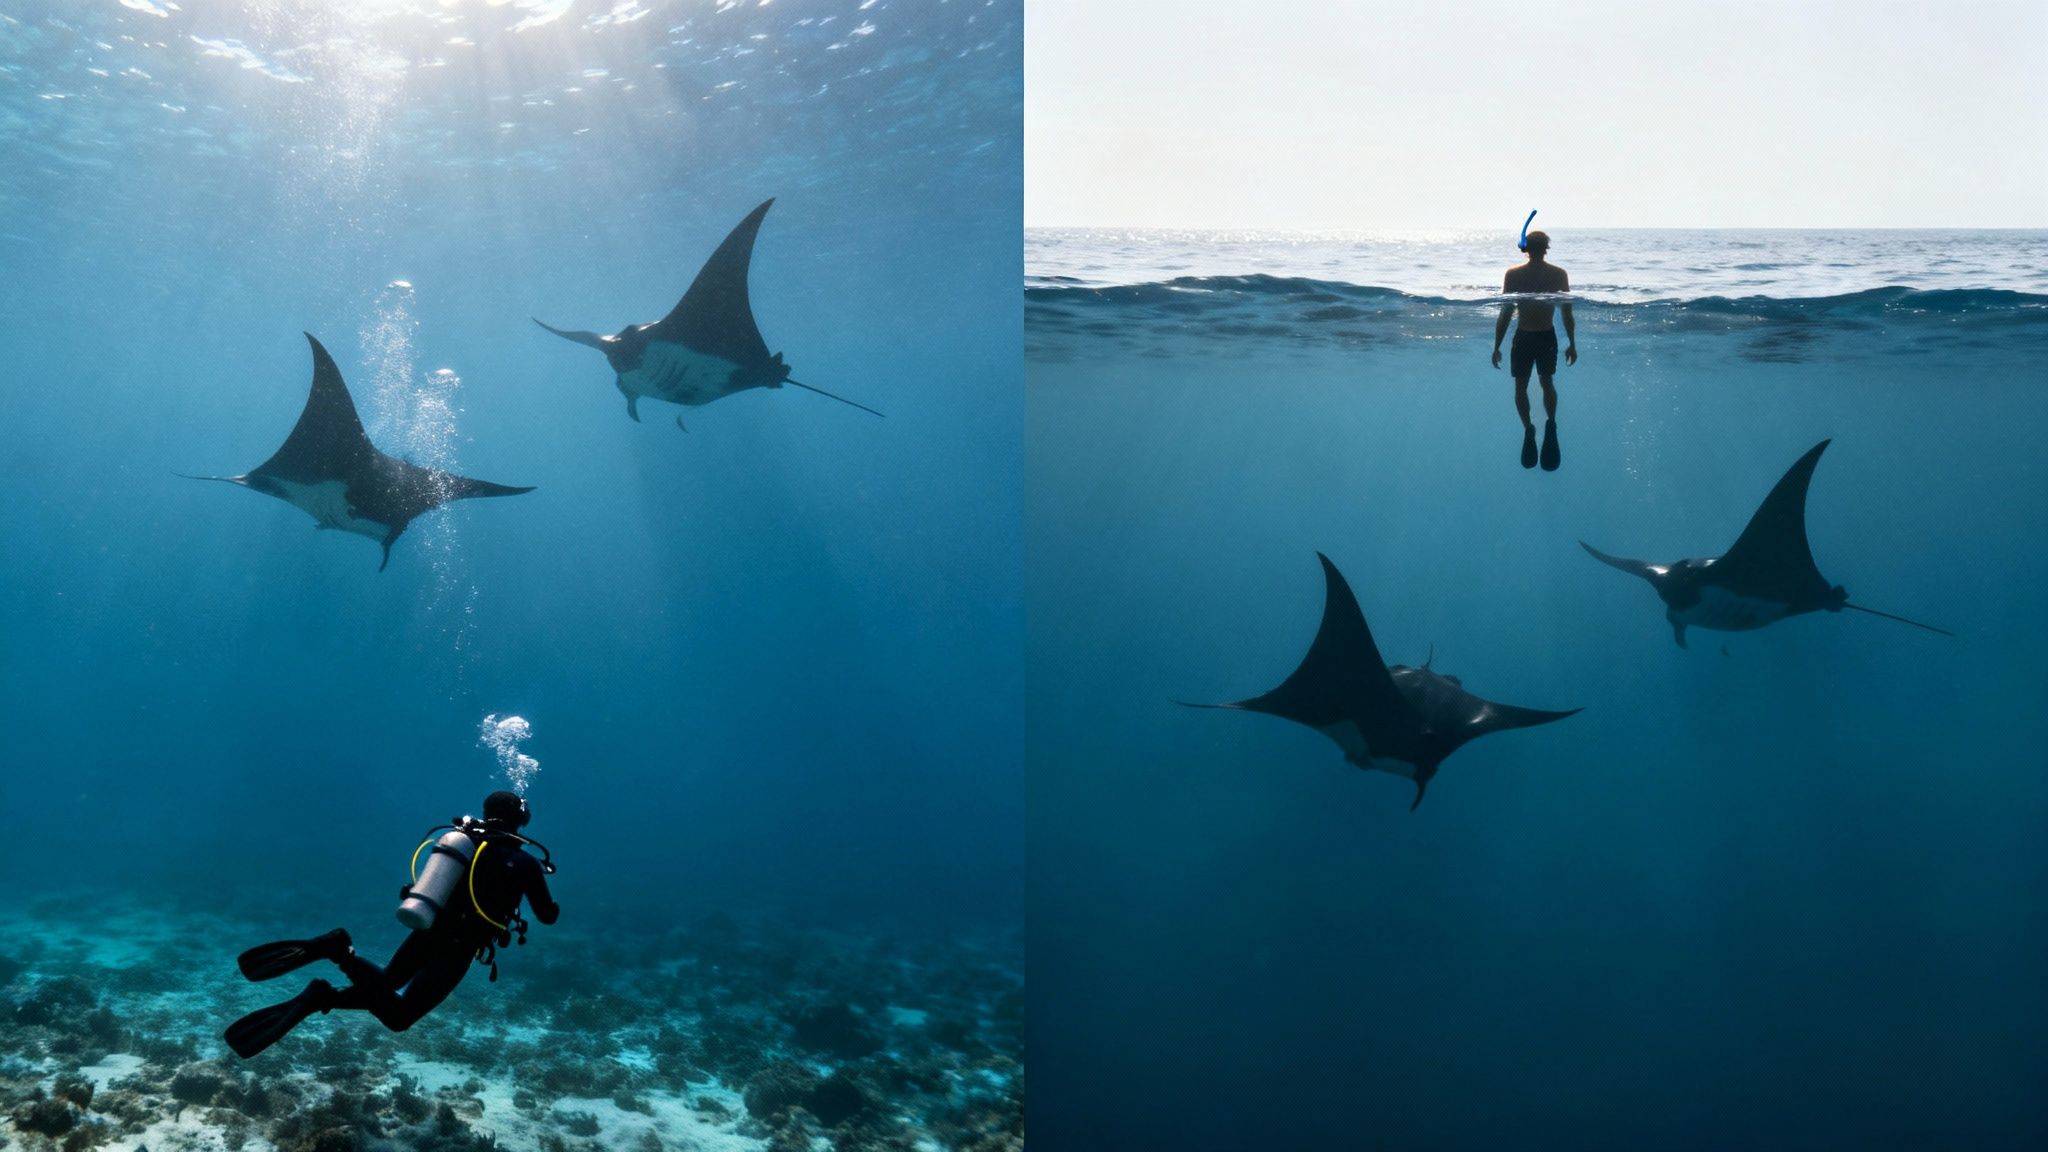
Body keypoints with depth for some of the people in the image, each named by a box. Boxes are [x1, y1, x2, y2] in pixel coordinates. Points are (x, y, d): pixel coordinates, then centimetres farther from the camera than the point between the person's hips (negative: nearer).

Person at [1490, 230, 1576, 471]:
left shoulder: (1513, 275, -9)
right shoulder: (1559, 274, -4)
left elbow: (1505, 313, -8)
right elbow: (1567, 313, -1)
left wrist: (1497, 347, -1)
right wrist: (1572, 344, 8)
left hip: (1524, 338, -2)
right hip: (1547, 337, 2)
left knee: (1520, 386, 13)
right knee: (1547, 382, 19)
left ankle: (1529, 429, 7)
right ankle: (1550, 424, -1)